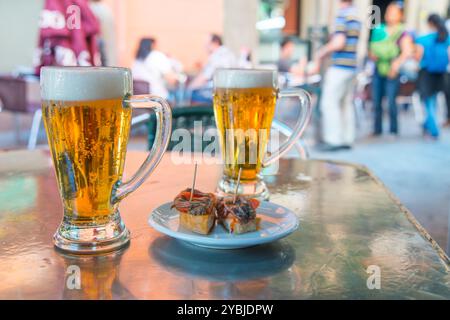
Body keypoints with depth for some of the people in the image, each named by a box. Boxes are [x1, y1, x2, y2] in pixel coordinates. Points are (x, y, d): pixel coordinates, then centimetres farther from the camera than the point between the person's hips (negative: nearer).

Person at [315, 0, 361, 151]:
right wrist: (324, 51, 20)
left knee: (329, 103, -4)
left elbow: (339, 43, -19)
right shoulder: (356, 16, 15)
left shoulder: (342, 15, -11)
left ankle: (334, 140, -4)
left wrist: (321, 53, -5)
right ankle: (347, 139, 14)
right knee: (346, 103, 11)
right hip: (351, 67, 9)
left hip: (340, 67, -9)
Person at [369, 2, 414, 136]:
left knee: (391, 101, -7)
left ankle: (393, 130, 4)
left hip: (392, 72, -5)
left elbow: (408, 52, -10)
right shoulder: (379, 30, 13)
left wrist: (397, 64, -24)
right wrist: (372, 55, -1)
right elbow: (372, 50, 20)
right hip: (378, 70, 5)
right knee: (376, 101, 5)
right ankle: (377, 129, 14)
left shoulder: (403, 33, -1)